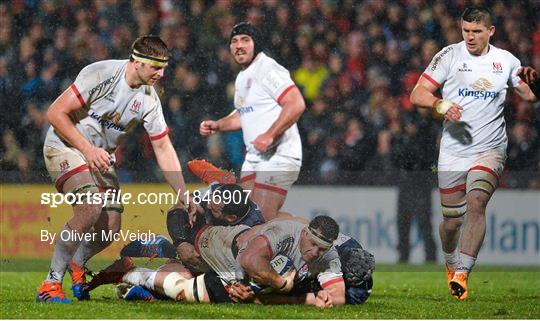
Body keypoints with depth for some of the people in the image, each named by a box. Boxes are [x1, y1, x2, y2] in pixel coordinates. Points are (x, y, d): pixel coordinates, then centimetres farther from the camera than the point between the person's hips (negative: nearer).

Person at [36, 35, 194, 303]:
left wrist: (183, 195, -3)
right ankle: (51, 285, -22)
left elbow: (163, 149, 4)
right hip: (66, 147, -7)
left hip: (101, 157, 7)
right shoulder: (101, 74, -20)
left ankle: (76, 264, 31)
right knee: (91, 208, -29)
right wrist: (88, 149, -23)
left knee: (111, 227, -3)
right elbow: (56, 113, -19)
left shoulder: (149, 100, -3)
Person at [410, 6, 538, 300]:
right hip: (453, 152, 0)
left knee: (476, 203, -24)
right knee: (452, 220, 4)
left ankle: (461, 274, -26)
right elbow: (417, 94, -3)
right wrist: (440, 104, -23)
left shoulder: (506, 60, 6)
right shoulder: (449, 56, 0)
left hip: (490, 149, 0)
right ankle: (451, 265, 35)